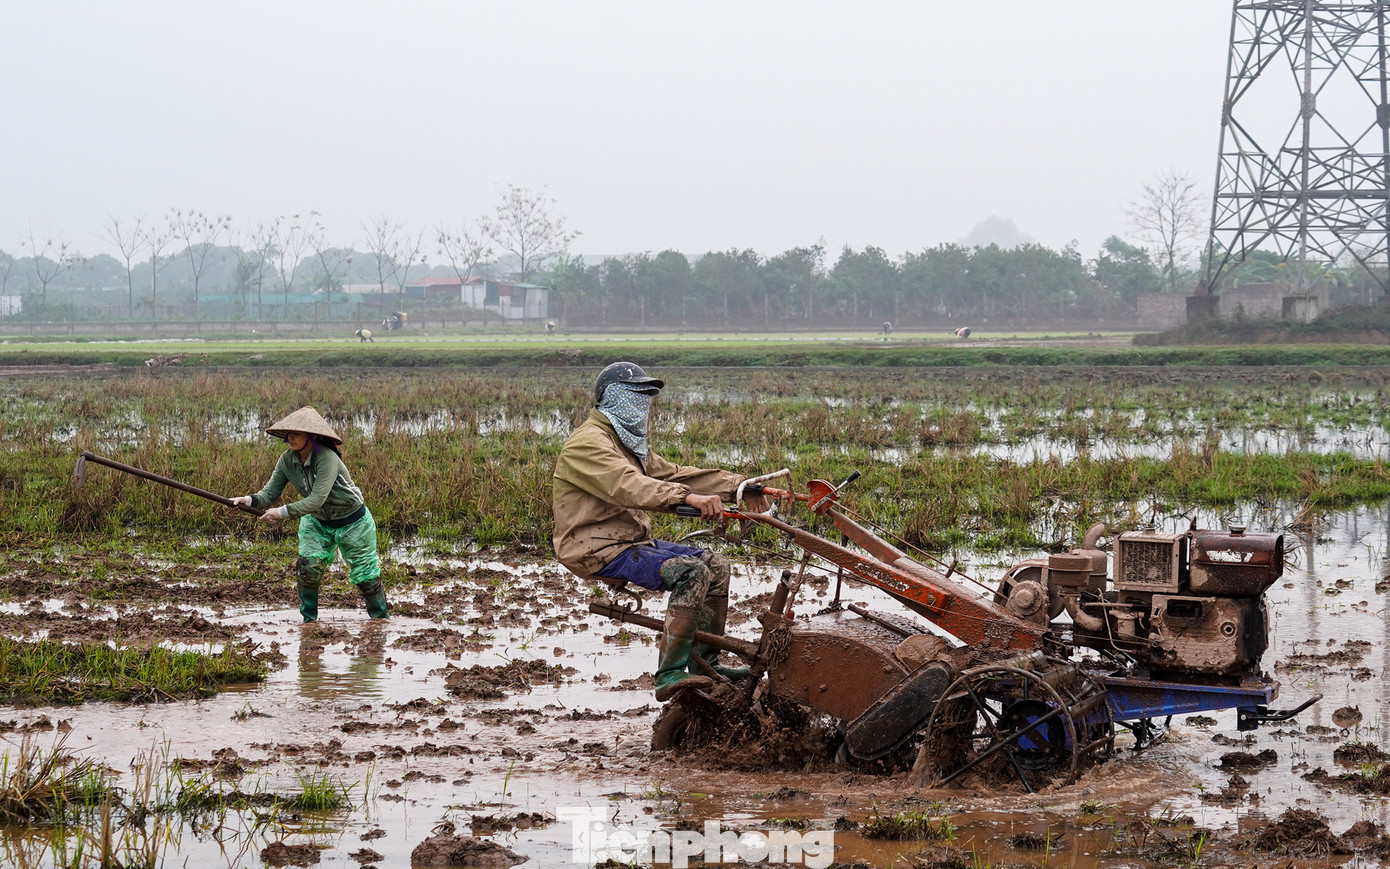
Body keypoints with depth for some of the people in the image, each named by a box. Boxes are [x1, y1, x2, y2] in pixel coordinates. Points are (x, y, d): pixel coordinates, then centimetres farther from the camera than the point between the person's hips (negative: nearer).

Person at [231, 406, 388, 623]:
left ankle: (381, 618, 25)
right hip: (317, 522, 5)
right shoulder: (287, 460, -13)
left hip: (351, 522, -5)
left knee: (365, 575, 4)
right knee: (307, 565, -16)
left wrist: (284, 512, -47)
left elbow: (317, 499, -41)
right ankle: (309, 619, -2)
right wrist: (250, 500, -37)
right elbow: (270, 492, -16)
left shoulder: (327, 459, -33)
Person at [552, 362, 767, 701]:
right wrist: (688, 497, -44)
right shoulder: (588, 443, -14)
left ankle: (705, 663, 13)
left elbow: (672, 473, 20)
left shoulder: (631, 444, 21)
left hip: (632, 540, 10)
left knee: (715, 564, 5)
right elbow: (627, 486, -31)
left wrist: (738, 485, 13)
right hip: (598, 549, -10)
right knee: (690, 572, -26)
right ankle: (670, 676, -29)